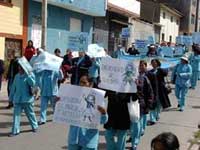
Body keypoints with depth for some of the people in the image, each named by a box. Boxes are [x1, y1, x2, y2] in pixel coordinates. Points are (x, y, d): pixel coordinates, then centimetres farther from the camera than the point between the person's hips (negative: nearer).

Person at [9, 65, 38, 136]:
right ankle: (15, 131, 4)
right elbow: (13, 87, 16)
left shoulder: (30, 75, -6)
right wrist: (11, 97, 16)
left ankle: (34, 126, 31)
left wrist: (28, 75, -30)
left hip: (27, 99, -4)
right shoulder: (17, 76, 11)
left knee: (30, 114, 10)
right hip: (17, 100, 4)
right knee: (16, 115, -1)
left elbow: (32, 84, -23)